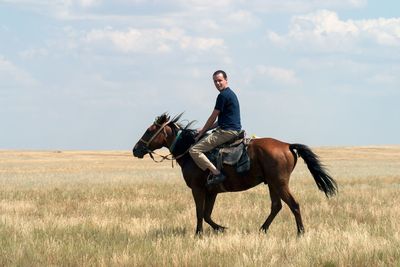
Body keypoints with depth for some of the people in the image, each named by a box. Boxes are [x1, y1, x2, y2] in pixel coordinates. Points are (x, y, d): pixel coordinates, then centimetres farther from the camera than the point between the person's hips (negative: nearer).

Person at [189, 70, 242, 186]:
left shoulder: (223, 95, -12)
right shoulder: (231, 94, 20)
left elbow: (213, 118, -8)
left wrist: (202, 131, 5)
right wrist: (205, 129, 20)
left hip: (226, 132, -11)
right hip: (235, 130, 11)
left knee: (194, 150, -14)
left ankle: (217, 174, -20)